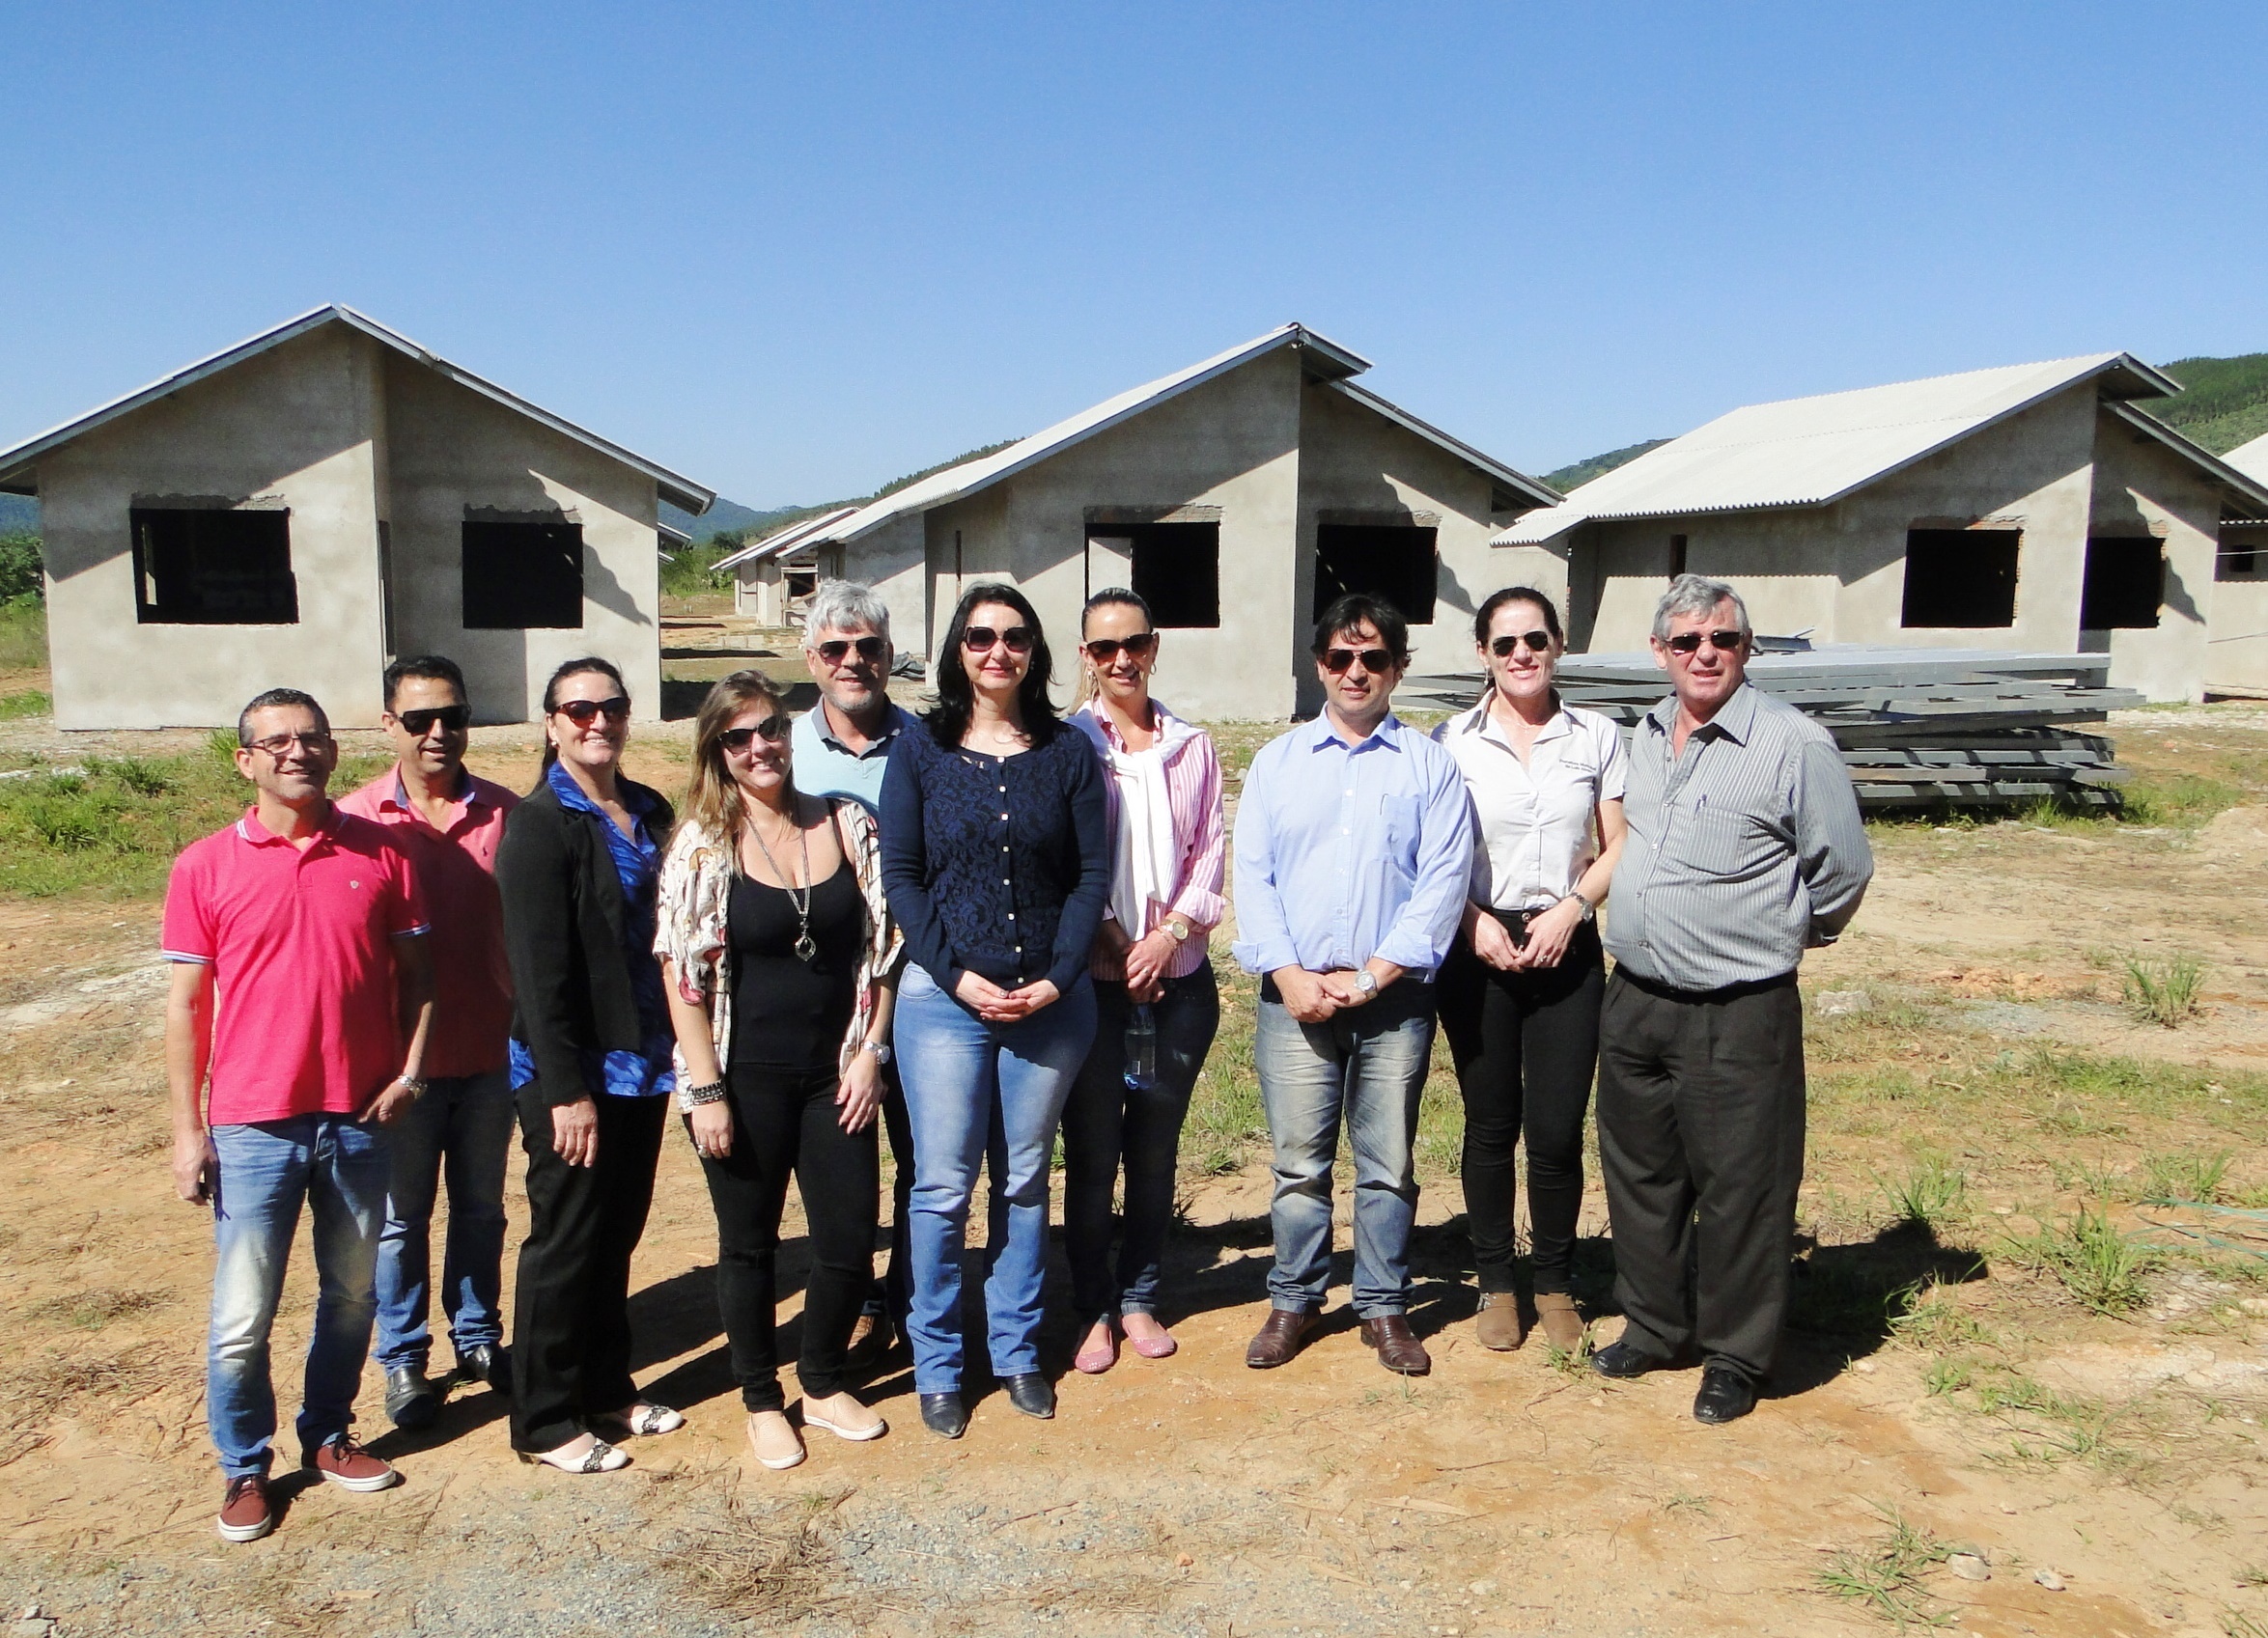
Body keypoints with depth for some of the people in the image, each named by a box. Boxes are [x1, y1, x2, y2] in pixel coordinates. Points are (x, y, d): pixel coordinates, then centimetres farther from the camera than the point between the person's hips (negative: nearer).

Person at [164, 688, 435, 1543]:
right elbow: (186, 1003, 0)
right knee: (242, 1318, 4)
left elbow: (415, 974, 6)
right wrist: (188, 1129, -2)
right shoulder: (206, 868, -3)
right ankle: (245, 1467, 25)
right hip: (254, 1127, -2)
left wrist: (410, 1069, -6)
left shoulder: (382, 854, 0)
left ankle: (328, 1435, 35)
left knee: (351, 1296, 15)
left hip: (361, 1120, 2)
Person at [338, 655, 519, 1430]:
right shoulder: (357, 819, -8)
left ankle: (479, 1337, 33)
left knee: (481, 1205, 16)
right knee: (402, 1216, 12)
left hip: (490, 1052, 2)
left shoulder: (505, 814, -3)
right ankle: (403, 1360, 27)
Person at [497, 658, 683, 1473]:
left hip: (641, 1058, 7)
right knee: (565, 1243, 5)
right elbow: (541, 969, -17)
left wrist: (667, 1051, 8)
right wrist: (567, 1089, -19)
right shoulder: (540, 824, -14)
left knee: (618, 1231, 17)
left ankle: (606, 1384, 33)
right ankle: (546, 1423, 19)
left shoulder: (650, 813, 7)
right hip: (573, 1071, -6)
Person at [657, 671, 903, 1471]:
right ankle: (762, 1400, 31)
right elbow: (682, 973, -8)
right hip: (746, 1077, -2)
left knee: (850, 1244, 7)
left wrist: (870, 1054, -1)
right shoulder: (703, 843, -7)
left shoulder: (849, 826, 0)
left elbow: (883, 950, 4)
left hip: (836, 1075, 2)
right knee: (748, 1245, 12)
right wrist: (705, 1090, -12)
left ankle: (824, 1382, 32)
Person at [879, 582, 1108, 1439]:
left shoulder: (1068, 751, 4)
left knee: (1025, 1181, 11)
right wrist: (958, 976, -10)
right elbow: (901, 876, -1)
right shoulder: (919, 751, 2)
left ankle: (1017, 1351, 26)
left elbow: (1092, 873, 2)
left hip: (1052, 1002, 1)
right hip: (944, 997, -1)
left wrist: (1057, 978, -9)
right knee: (943, 1186, 2)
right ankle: (936, 1365, 17)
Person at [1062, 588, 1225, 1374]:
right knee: (1091, 1151, 5)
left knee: (1156, 1147, 11)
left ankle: (1139, 1298, 27)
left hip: (1179, 976, 3)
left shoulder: (1192, 746, 8)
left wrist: (1172, 930, -9)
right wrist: (1112, 940, -12)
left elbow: (1211, 846, 4)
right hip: (1093, 977, -3)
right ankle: (1093, 1309, 20)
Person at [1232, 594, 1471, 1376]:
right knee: (1298, 1163, 6)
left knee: (1387, 1164, 7)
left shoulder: (1429, 765, 5)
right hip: (1295, 996, 1)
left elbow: (1443, 881, -4)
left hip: (1394, 999, -1)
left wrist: (1372, 976, -11)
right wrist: (1288, 974, -9)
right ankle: (1294, 1300, 22)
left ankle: (1384, 1306, 22)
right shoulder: (1276, 761, 11)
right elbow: (1251, 873, 3)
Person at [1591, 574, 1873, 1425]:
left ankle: (1735, 1357, 21)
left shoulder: (1793, 742, -11)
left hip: (1739, 1012, -6)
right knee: (1640, 1175, 17)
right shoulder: (1645, 735, 9)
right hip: (1634, 1000, 7)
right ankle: (1654, 1328, 34)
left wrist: (1777, 935, 8)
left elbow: (1843, 867, -4)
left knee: (1738, 1188, 4)